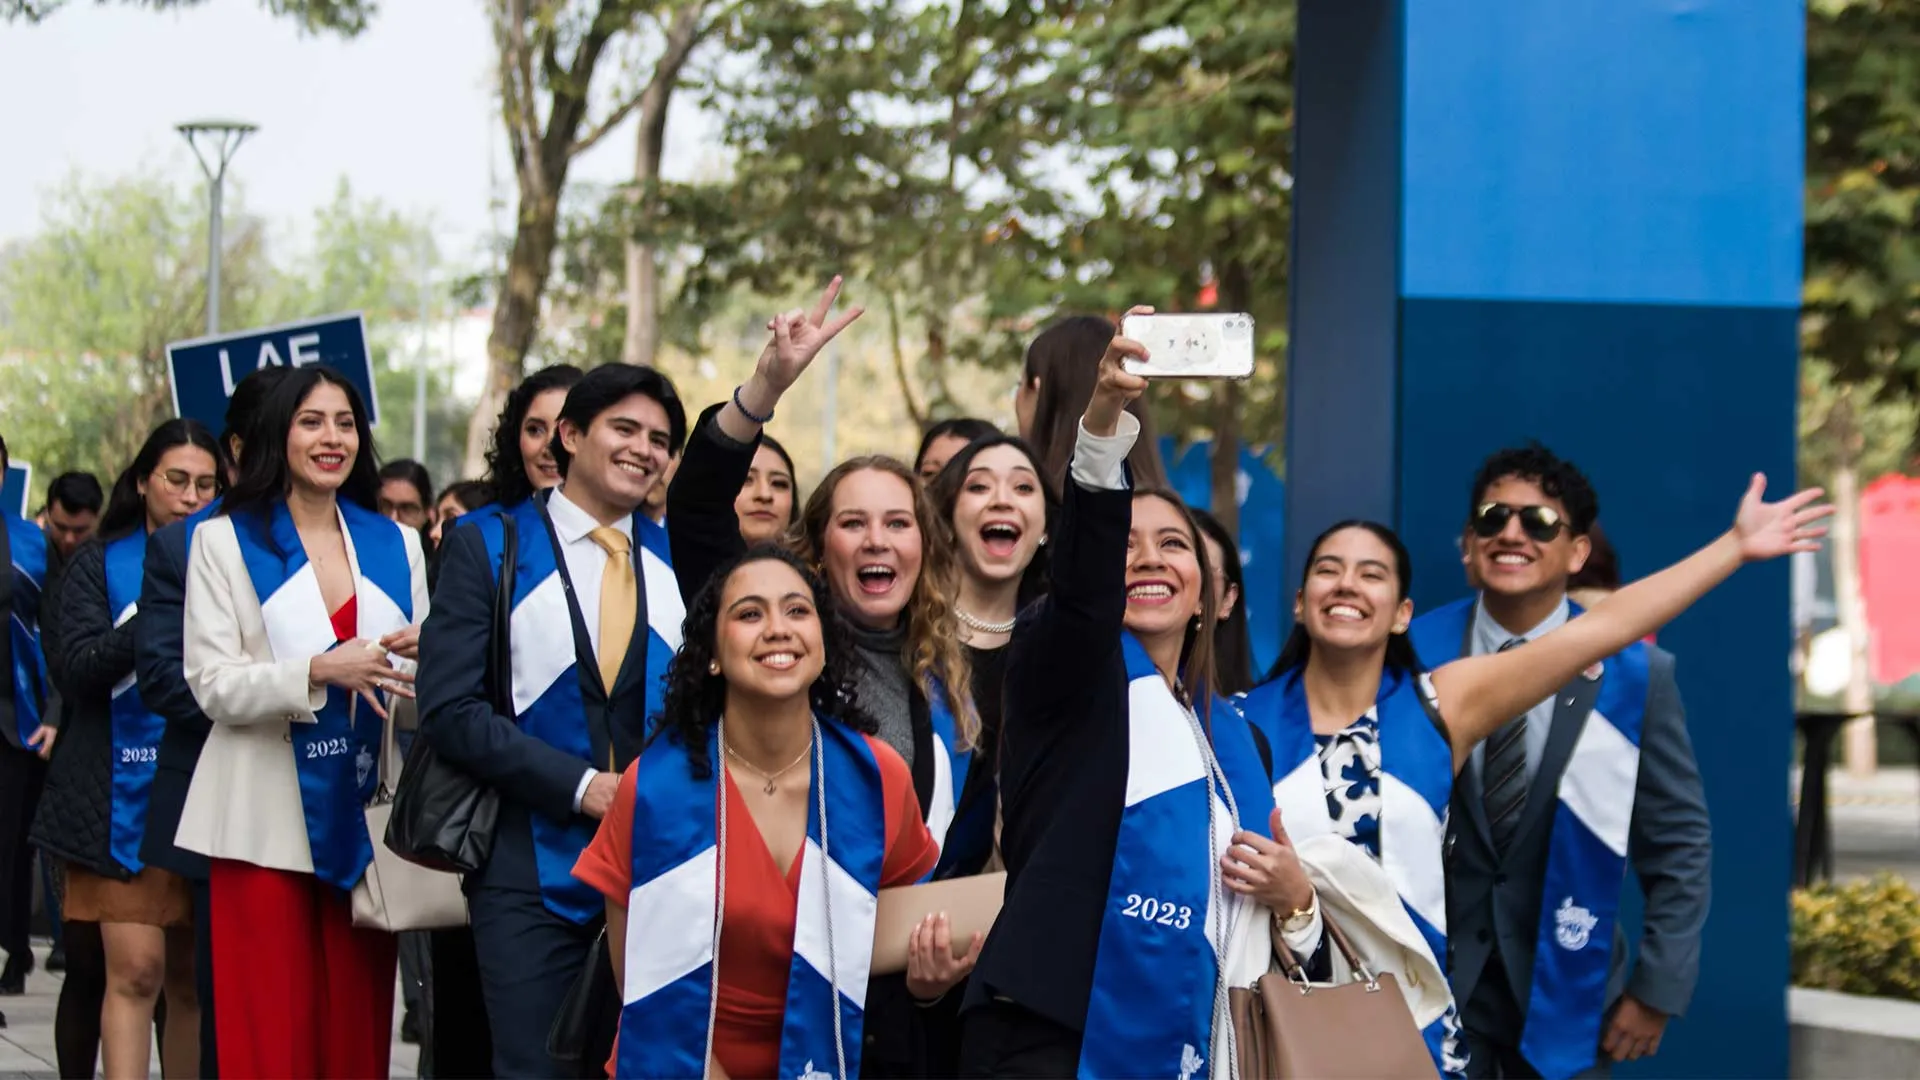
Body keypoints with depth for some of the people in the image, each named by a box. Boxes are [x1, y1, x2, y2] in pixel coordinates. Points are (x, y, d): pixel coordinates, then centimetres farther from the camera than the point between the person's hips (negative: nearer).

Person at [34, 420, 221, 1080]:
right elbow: (75, 667, -9)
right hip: (124, 793, -2)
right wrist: (157, 619, -19)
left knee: (192, 978, 5)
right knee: (135, 970, -10)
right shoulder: (100, 565, 4)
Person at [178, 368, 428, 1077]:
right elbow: (213, 685, -5)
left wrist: (420, 660, -7)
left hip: (363, 816, 3)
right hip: (268, 821, -3)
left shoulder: (396, 544, 16)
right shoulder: (225, 541, 5)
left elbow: (419, 694, 17)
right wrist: (320, 672, -20)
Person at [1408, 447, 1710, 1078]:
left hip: (1565, 984, 0)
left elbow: (1680, 844, -1)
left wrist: (1658, 991, -5)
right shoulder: (1413, 656, -6)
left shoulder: (1637, 676, -7)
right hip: (1435, 978, 0)